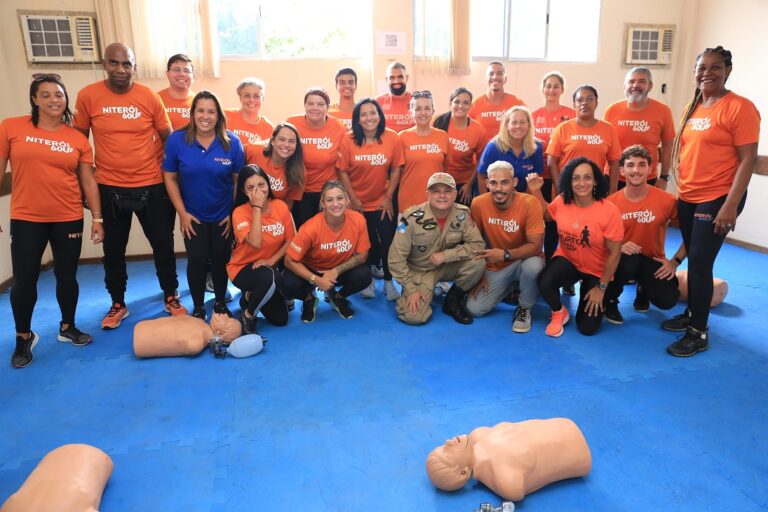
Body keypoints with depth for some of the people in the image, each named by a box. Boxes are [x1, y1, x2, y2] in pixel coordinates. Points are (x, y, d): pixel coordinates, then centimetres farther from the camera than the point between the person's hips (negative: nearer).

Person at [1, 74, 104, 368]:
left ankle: (67, 327, 31)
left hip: (69, 219, 1)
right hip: (26, 219, -1)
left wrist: (97, 218, 2)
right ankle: (24, 338, 25)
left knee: (67, 276, 11)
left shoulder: (78, 139, 2)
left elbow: (88, 181, 5)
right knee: (24, 280, 4)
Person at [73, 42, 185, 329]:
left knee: (163, 244, 8)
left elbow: (169, 139, 4)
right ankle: (117, 304, 29)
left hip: (151, 186, 0)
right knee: (113, 249, 12)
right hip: (109, 187, 1)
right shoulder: (87, 96, -3)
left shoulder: (150, 97, -4)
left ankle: (171, 297, 27)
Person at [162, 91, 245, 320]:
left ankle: (220, 303, 30)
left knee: (220, 259, 9)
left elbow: (239, 180, -4)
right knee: (197, 260, -3)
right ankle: (198, 308, 18)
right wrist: (182, 213, -8)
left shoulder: (232, 142, -10)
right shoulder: (176, 140, -11)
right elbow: (170, 178, -5)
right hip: (193, 215, 0)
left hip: (223, 215, 1)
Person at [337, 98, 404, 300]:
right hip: (358, 203, 0)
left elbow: (396, 169, -4)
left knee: (388, 241, 0)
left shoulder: (392, 138, -10)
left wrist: (388, 197, -6)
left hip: (383, 202, 0)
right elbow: (343, 171, -7)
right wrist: (353, 199, -9)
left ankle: (388, 281, 18)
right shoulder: (348, 141, -12)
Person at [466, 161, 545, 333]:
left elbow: (535, 246, -22)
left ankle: (524, 308, -6)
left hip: (524, 261, -3)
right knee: (474, 309, -10)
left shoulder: (529, 203, -22)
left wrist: (505, 254, -35)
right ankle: (510, 287, 20)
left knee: (533, 265, -38)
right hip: (495, 267, 3)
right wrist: (479, 274, -2)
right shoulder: (478, 204, -14)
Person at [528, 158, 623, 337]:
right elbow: (545, 215, 12)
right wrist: (536, 191, -6)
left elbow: (614, 253, -15)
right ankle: (559, 312, 4)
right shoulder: (561, 201, -12)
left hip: (597, 270, -2)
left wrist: (601, 288, -10)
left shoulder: (609, 211, -23)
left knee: (587, 328, -3)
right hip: (567, 260, 2)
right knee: (544, 283, -33)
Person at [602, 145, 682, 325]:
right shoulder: (611, 202, -12)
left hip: (652, 260, 1)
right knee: (629, 262, -37)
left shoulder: (666, 200, -12)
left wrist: (676, 261, -8)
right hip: (623, 258, -1)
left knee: (668, 300, -23)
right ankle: (610, 300, -6)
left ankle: (643, 289, 17)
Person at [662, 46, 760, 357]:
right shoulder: (692, 108, 11)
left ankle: (699, 333, 7)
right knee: (693, 260, 14)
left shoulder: (740, 108, -10)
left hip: (717, 199, -6)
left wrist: (730, 205, -19)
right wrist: (679, 191, 13)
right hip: (687, 197, 7)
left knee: (700, 263, -5)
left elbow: (748, 160, -14)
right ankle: (691, 314, 29)